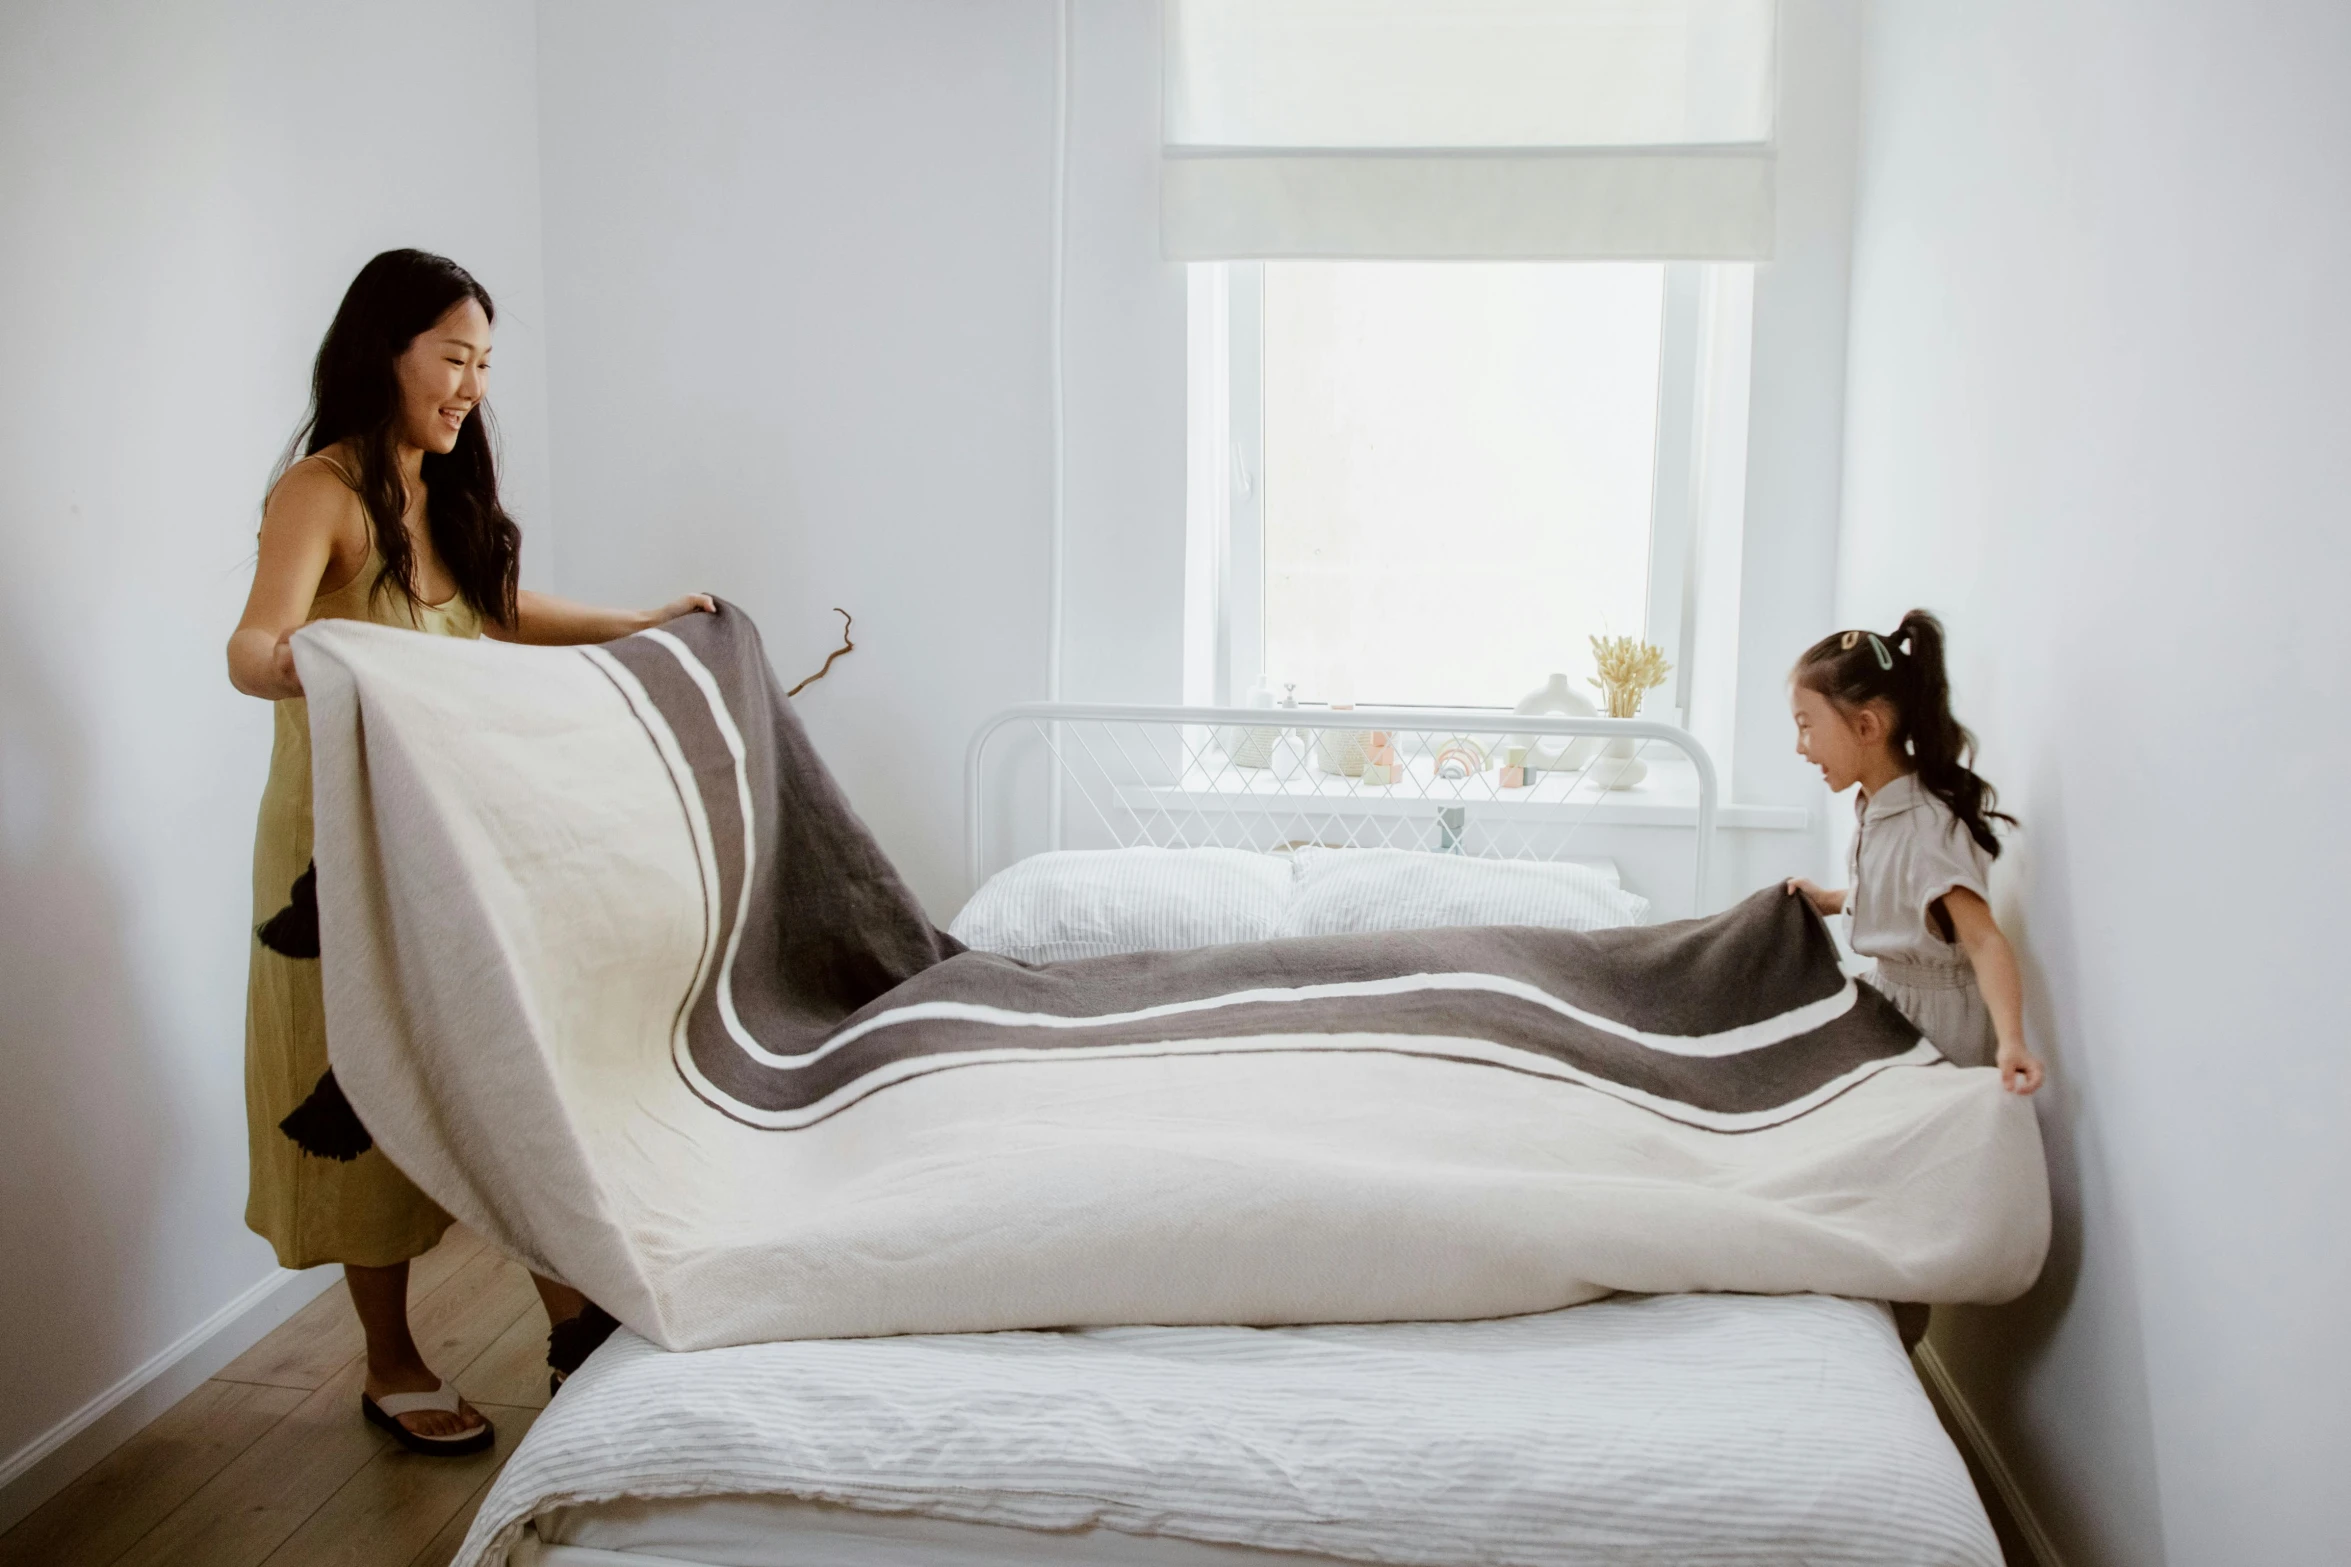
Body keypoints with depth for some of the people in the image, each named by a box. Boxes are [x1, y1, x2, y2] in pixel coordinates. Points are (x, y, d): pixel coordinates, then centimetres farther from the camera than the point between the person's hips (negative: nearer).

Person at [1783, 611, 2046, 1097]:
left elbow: (1984, 940, -34)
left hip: (1936, 1015, -9)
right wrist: (1828, 901, 9)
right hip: (1890, 991, 9)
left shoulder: (1926, 826, -27)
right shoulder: (1877, 805, 0)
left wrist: (2010, 1042, -45)